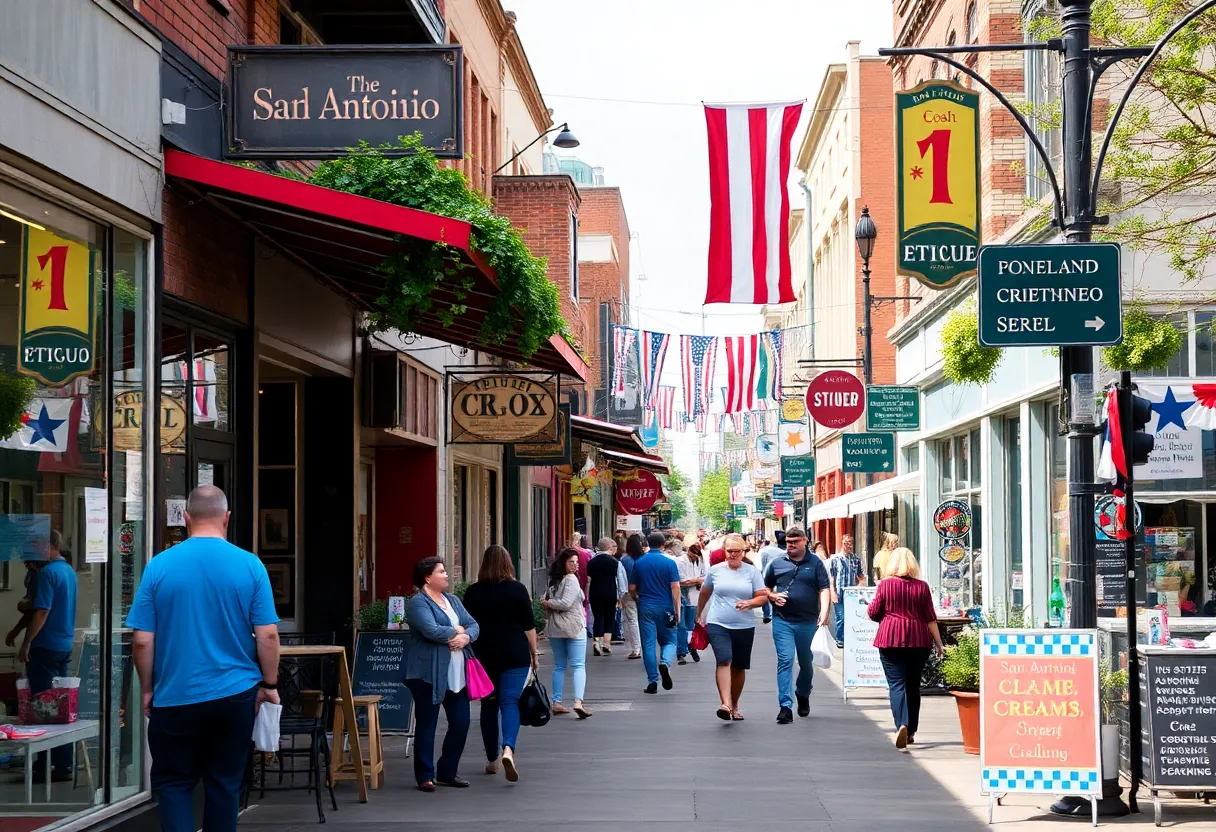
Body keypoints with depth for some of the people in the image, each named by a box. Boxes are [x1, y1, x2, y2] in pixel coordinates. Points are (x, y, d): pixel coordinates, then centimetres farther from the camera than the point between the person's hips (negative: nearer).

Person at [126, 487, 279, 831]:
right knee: (225, 785, 11)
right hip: (234, 695, 1)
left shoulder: (159, 566, -6)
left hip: (176, 697, -1)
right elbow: (268, 635, -5)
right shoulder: (250, 565, -5)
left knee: (173, 784, 9)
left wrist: (147, 689, 8)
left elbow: (143, 640, -4)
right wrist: (269, 684, 7)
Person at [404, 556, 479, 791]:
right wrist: (456, 631, -7)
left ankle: (447, 772, 21)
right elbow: (431, 631, -23)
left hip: (457, 674, 7)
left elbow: (474, 625, 11)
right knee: (426, 725, 1)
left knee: (460, 723, 8)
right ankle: (425, 776, 9)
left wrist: (466, 637, -11)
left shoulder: (452, 600, 16)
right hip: (428, 674, -7)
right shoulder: (418, 603, -9)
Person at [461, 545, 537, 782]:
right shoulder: (518, 590, -4)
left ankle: (492, 760, 19)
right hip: (515, 655, -2)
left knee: (489, 705, 12)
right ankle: (508, 749, -28)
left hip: (484, 655, 2)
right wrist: (534, 653, 8)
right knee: (510, 702, -4)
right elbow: (529, 626, -2)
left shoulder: (472, 593, 1)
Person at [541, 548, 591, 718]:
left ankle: (556, 703, 14)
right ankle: (578, 702, -20)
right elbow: (565, 603, -17)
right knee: (578, 666, -6)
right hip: (573, 627, -7)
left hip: (555, 628, 7)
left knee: (559, 666, 14)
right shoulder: (571, 579, -12)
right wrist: (548, 604, -4)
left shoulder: (554, 580, 10)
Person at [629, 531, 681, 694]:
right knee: (669, 641, 11)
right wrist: (677, 610, -7)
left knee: (648, 644, 5)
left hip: (646, 607, 1)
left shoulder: (639, 563, 3)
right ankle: (665, 663, -20)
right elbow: (675, 587, -10)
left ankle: (652, 682, 2)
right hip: (665, 607, -1)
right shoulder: (669, 563, -5)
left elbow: (632, 588, 6)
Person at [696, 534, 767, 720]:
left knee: (739, 667, 11)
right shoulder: (715, 571, 4)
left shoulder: (752, 572, 1)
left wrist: (749, 603, -20)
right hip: (718, 624, -1)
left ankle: (734, 705, 27)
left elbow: (763, 596, -1)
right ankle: (725, 704, -29)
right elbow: (704, 593, 18)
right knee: (723, 661, -20)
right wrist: (699, 614, 27)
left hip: (744, 627, 1)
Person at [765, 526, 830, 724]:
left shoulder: (815, 563, 3)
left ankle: (803, 696, 39)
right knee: (785, 661, -10)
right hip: (782, 621, 0)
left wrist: (824, 611, -20)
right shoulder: (777, 563, 7)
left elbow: (824, 589, -4)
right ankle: (785, 706, -13)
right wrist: (773, 596, -5)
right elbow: (765, 588, 17)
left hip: (808, 622, 0)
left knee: (806, 663, 15)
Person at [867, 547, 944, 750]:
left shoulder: (885, 584, -2)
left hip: (890, 640, -2)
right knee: (913, 685, 14)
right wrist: (938, 642, 11)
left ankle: (902, 725, -27)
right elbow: (930, 618, 3)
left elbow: (873, 613, 2)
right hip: (918, 641, 2)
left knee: (896, 684, -5)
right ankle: (911, 731, 21)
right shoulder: (922, 586, 2)